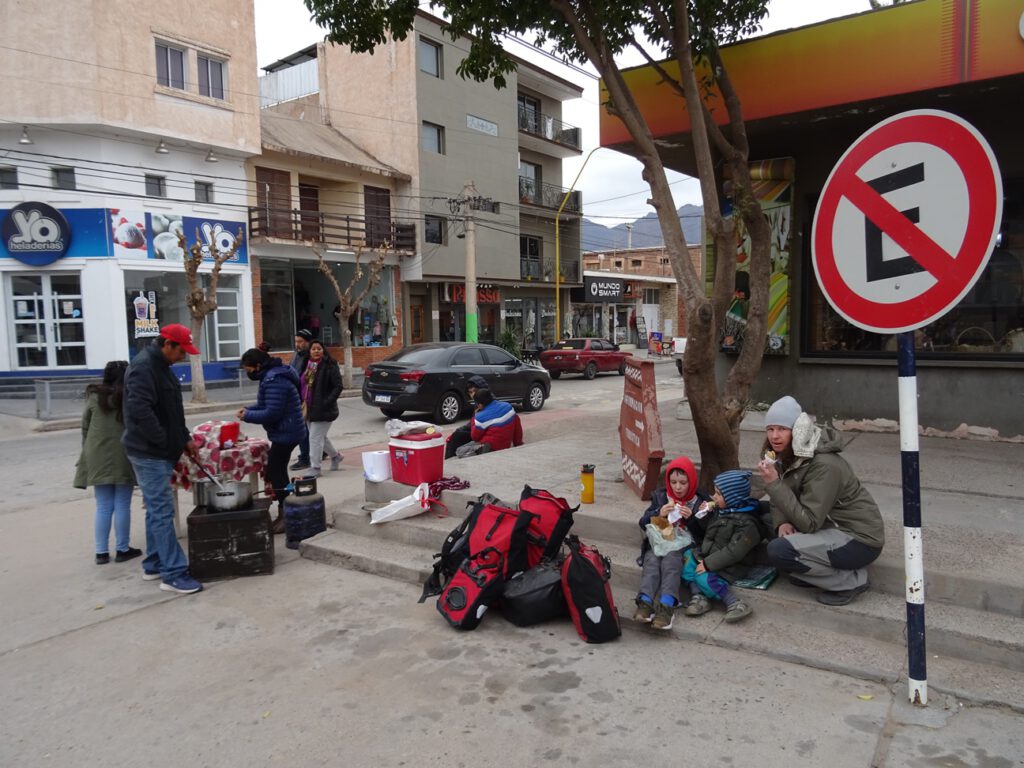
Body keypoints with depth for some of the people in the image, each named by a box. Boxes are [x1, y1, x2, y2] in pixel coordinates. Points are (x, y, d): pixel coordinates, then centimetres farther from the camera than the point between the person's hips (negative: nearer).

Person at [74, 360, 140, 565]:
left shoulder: (94, 398, 3)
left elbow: (85, 427, 8)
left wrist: (88, 451, 19)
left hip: (98, 458, 3)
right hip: (123, 457, -3)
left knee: (103, 507, 9)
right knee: (122, 506, 5)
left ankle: (101, 552, 13)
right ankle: (122, 549, 12)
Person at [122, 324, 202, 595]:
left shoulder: (160, 366, 15)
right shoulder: (143, 367, -17)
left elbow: (171, 411, 20)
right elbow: (140, 410, -28)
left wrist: (185, 438, 12)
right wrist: (165, 441, -20)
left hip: (159, 452, 10)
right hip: (149, 452, -10)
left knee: (156, 510, 15)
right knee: (162, 512, -8)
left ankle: (154, 565, 25)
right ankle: (174, 574, -4)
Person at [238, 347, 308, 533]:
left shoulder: (274, 381, -23)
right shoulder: (273, 374, 11)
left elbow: (272, 413, -25)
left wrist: (247, 416, -13)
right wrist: (249, 409, 7)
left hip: (285, 433, -11)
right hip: (286, 432, 11)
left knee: (275, 472, -5)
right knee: (278, 470, 16)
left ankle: (285, 515, 3)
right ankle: (284, 513, 25)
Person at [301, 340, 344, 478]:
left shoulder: (330, 366, -10)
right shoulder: (307, 365, 10)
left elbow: (338, 387, -14)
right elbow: (302, 385, 19)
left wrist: (326, 402, -19)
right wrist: (302, 403, 8)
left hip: (322, 410, -7)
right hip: (309, 409, 7)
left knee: (315, 438, -5)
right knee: (320, 437, 18)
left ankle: (315, 468, 4)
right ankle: (336, 456, 40)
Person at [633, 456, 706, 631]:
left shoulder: (699, 502, 9)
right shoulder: (660, 497, 14)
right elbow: (643, 523, 9)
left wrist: (691, 518, -11)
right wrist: (658, 513, -10)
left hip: (682, 546, -2)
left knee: (670, 563, -32)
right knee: (651, 562, -28)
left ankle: (666, 606, -50)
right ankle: (645, 602, -47)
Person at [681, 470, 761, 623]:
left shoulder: (746, 523, -21)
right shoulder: (721, 510, 4)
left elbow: (734, 552, -25)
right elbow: (708, 529, 21)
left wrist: (708, 564, -26)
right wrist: (704, 514, 0)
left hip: (727, 565, -9)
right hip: (706, 554, 9)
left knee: (704, 578, -28)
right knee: (686, 561, -7)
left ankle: (734, 604, -26)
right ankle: (698, 597, -18)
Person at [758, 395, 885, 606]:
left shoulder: (824, 465, -27)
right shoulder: (788, 455, -1)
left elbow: (809, 523, -28)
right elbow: (781, 500, 7)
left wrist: (773, 483, -32)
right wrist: (782, 523, -15)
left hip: (860, 540, -9)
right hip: (832, 527, 9)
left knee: (778, 551, -23)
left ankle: (852, 580, -6)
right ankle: (812, 570, 8)